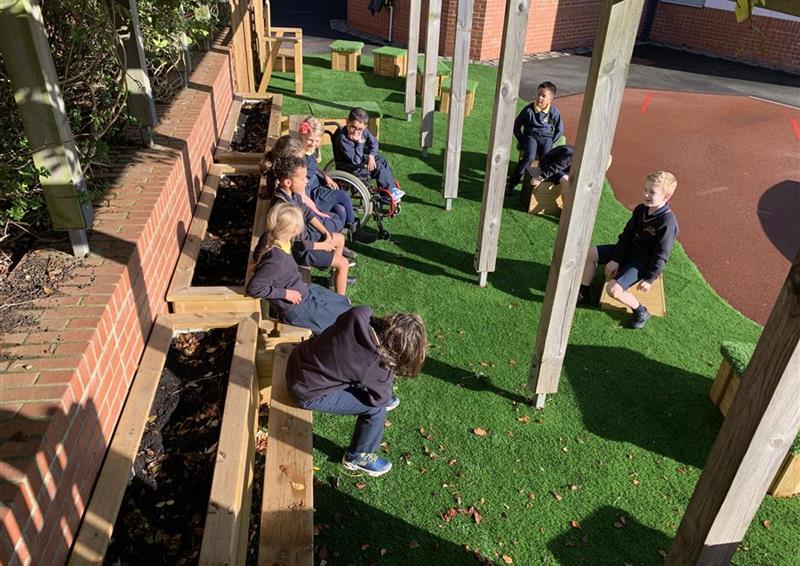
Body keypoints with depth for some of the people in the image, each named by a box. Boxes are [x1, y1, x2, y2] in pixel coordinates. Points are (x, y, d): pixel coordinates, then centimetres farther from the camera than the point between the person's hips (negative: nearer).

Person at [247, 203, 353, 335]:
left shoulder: (269, 238, -11)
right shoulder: (277, 260, -36)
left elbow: (258, 255, 10)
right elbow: (253, 288, -32)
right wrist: (284, 293, -21)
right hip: (297, 308, -9)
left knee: (343, 302, 19)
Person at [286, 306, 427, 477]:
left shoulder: (360, 313, -18)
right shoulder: (376, 364, -30)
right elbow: (380, 398, -9)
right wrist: (389, 366, -11)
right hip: (309, 392, -7)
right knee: (377, 407, -2)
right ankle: (357, 457, 21)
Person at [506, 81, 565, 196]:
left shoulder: (554, 112, -4)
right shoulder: (529, 109, -7)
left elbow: (560, 130, 8)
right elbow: (517, 126, 4)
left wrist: (550, 143, -2)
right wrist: (522, 142, -3)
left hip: (546, 137, 2)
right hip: (530, 135, -1)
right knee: (529, 157, -30)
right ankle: (511, 183, -24)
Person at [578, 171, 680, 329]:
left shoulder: (667, 222, -25)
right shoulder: (641, 209, -3)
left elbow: (661, 255, -20)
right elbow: (626, 235, 0)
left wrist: (649, 279, -16)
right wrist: (616, 260, -5)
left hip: (642, 262, -8)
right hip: (628, 251, 8)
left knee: (613, 288, -25)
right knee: (590, 253, -1)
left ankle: (641, 312, 0)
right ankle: (584, 293, 13)